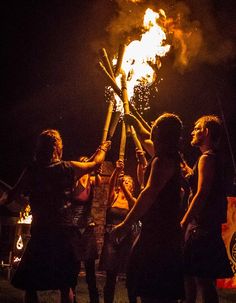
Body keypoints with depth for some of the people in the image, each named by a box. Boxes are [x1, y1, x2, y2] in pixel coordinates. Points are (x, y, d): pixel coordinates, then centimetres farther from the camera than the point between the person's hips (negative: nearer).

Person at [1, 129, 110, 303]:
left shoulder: (31, 171, -2)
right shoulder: (69, 168, -2)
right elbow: (96, 163, 15)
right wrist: (103, 148, 34)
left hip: (39, 233, 0)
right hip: (63, 232, 1)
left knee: (29, 285, 9)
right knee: (65, 286, 13)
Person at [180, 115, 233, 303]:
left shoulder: (206, 157, -12)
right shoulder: (213, 157, 18)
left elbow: (202, 194, -19)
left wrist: (184, 221, -16)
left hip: (202, 225, -10)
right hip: (204, 224, 10)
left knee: (203, 280, -10)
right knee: (190, 275, 16)